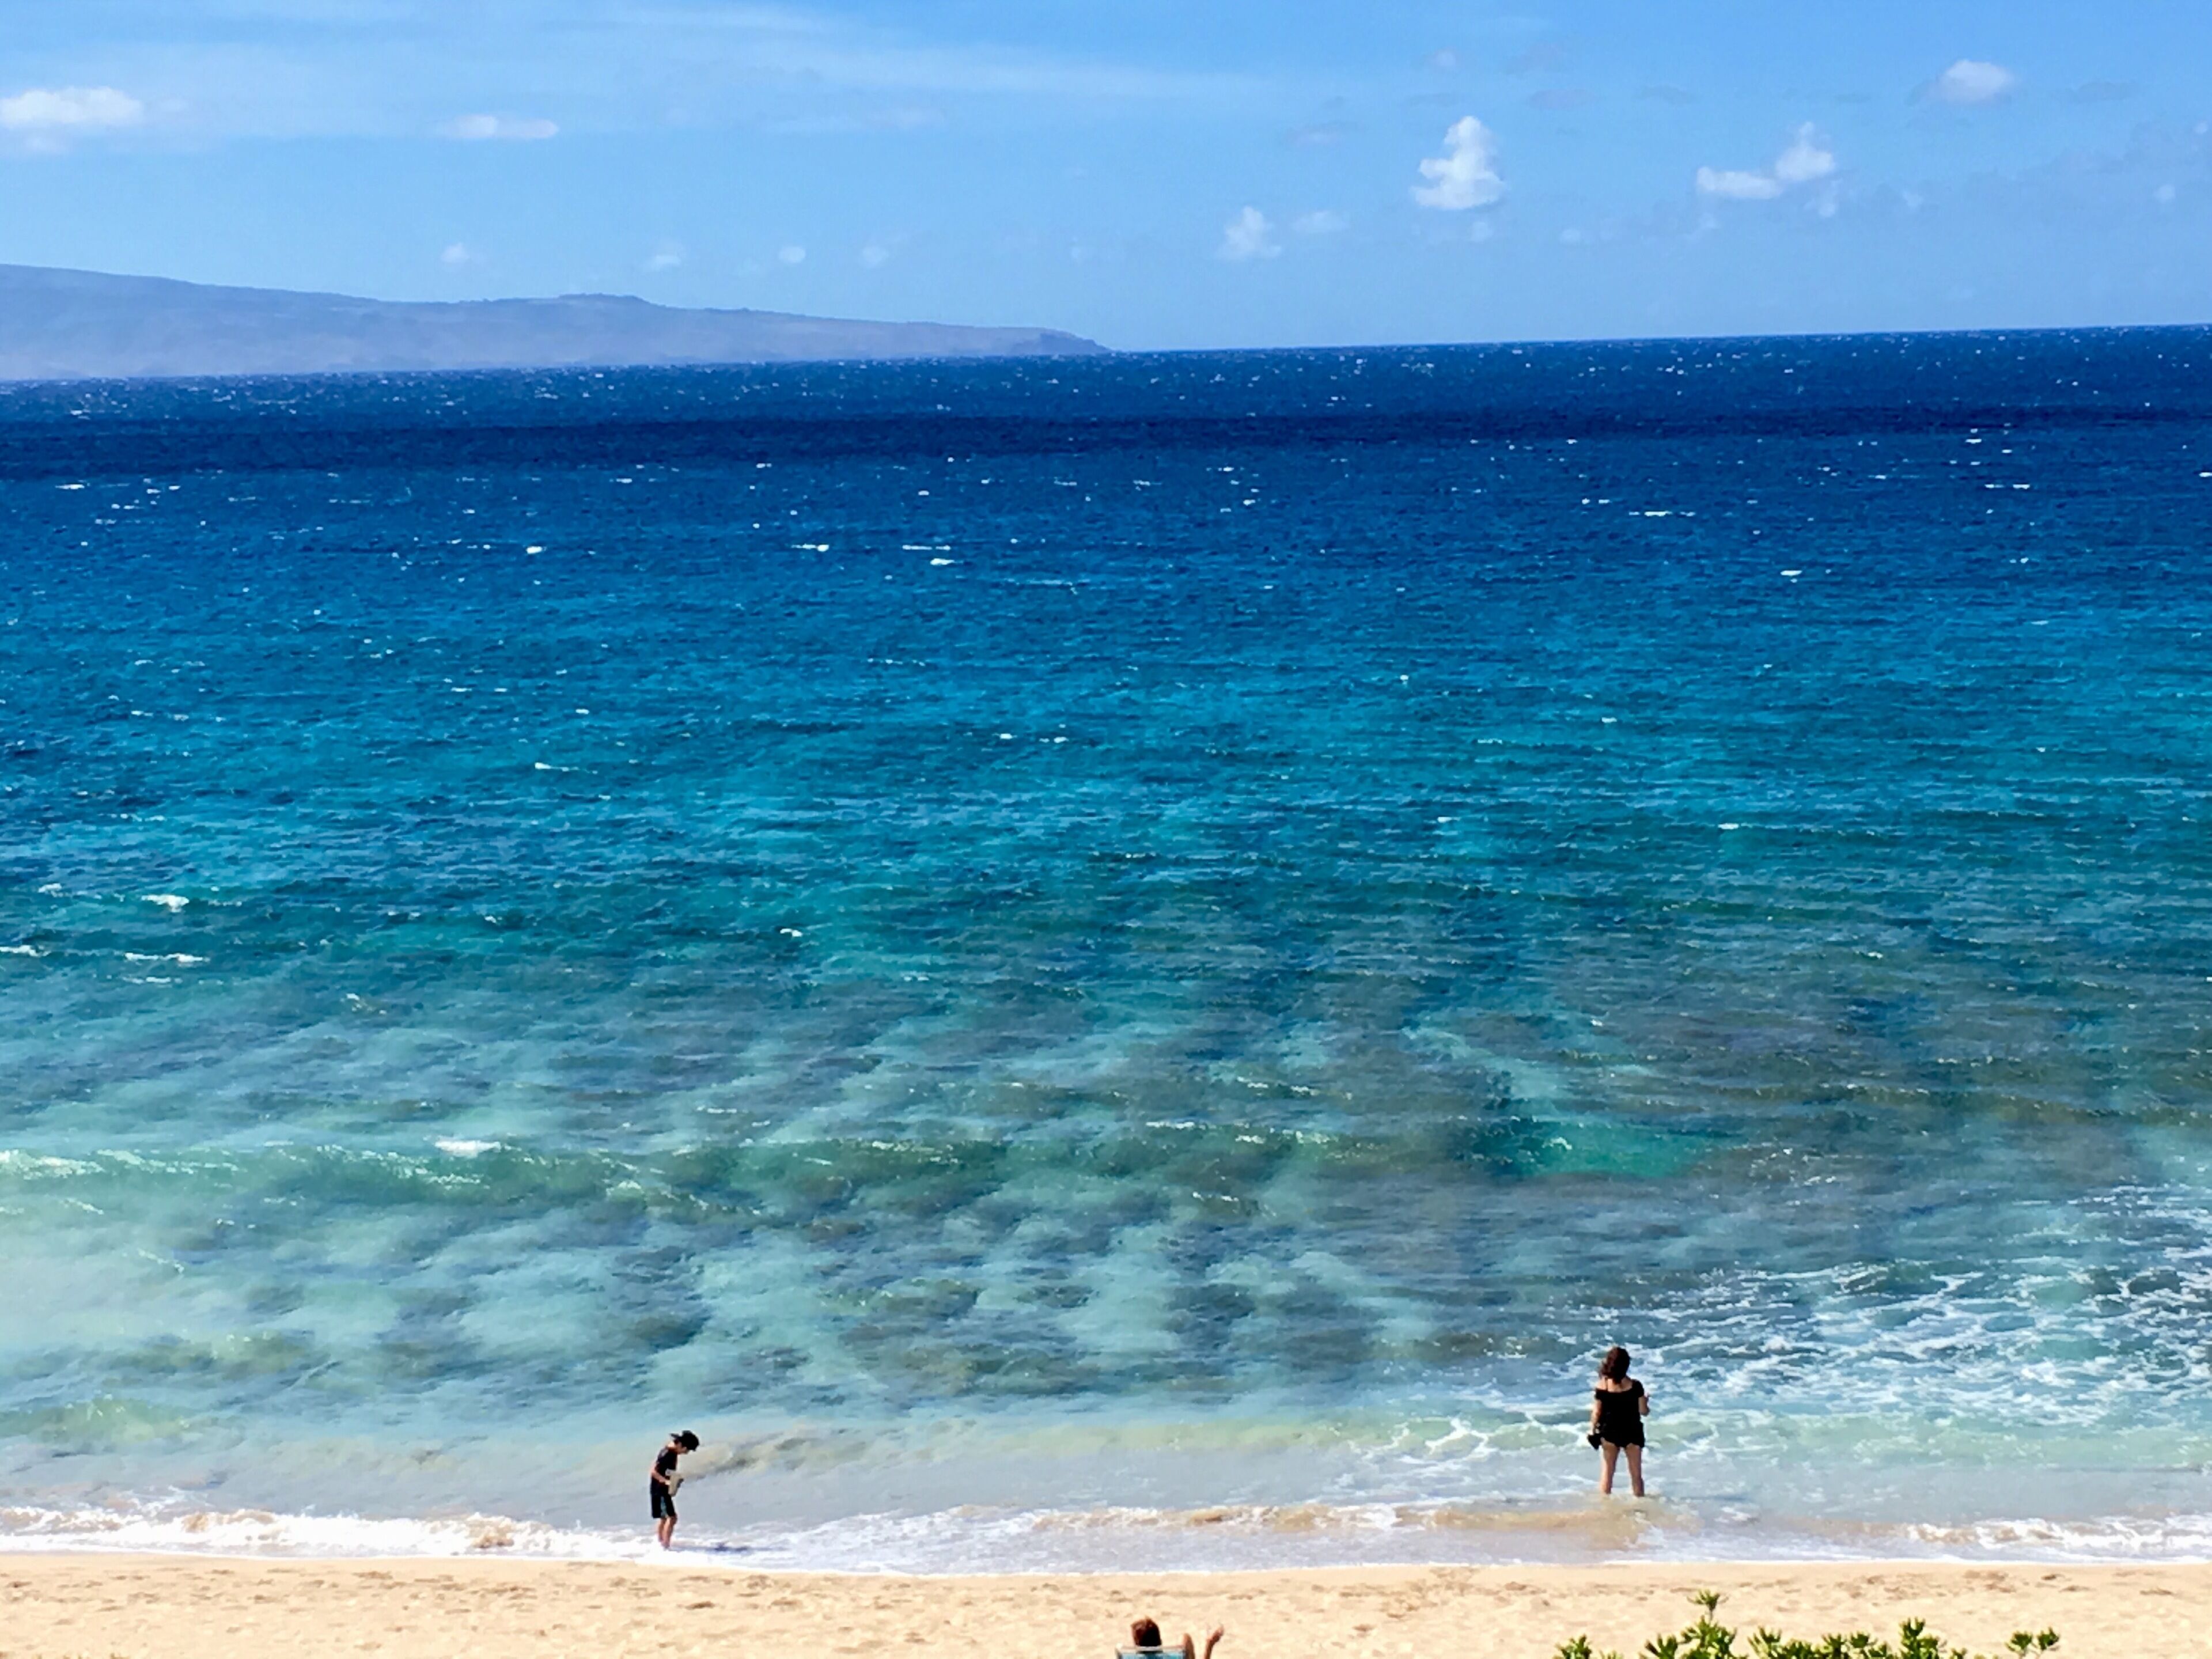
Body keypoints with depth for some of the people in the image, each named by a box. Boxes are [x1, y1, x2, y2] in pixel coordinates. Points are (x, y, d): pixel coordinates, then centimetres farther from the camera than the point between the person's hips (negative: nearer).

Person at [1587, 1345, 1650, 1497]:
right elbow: (1644, 1412, -9)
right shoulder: (1635, 1386, -15)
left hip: (1609, 1433, 1)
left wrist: (1592, 1430, 8)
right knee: (1636, 1473, 11)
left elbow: (1597, 1412, -6)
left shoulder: (1602, 1385, -12)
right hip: (1632, 1432, -1)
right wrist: (1646, 1401, 12)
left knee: (1607, 1471, 13)